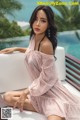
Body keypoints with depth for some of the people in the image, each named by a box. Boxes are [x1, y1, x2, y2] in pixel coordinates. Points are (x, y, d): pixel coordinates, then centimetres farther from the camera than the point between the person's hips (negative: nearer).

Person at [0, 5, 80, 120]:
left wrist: (26, 92, -11)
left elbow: (46, 79, -20)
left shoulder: (46, 44, -24)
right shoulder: (34, 37, 1)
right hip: (39, 89, 9)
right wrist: (16, 48, 19)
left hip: (51, 90, -9)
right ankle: (46, 108, 0)